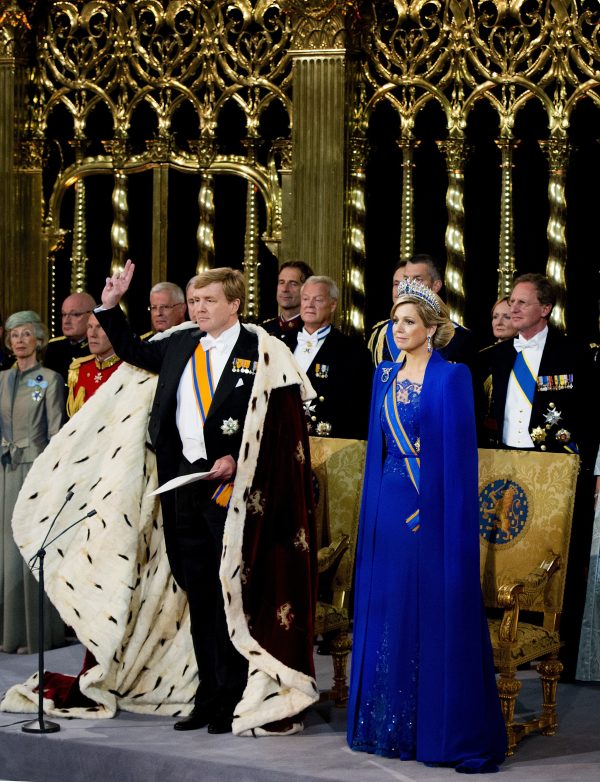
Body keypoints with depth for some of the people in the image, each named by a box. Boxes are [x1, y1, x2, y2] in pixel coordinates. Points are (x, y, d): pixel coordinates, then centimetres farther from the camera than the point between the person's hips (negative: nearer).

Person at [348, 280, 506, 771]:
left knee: (440, 619, -4)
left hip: (433, 509, -6)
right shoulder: (386, 376, 12)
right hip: (388, 507, 6)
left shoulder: (452, 377, -7)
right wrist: (374, 509, 10)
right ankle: (393, 726, 18)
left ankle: (453, 732, 3)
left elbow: (459, 451, -10)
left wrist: (451, 521, -16)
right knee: (388, 615, 9)